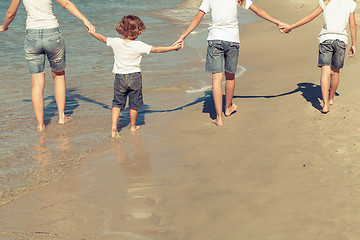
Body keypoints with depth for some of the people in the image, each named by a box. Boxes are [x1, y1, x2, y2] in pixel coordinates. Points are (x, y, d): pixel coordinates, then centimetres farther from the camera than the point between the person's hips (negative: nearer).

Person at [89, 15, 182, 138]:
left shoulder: (115, 42, -8)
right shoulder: (139, 46, -15)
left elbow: (102, 38, 9)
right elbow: (156, 49, -10)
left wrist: (93, 33, 29)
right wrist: (173, 48, -1)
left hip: (120, 78, 2)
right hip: (135, 77, -2)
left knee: (117, 104, 8)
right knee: (134, 104, 14)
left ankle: (113, 126, -5)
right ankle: (133, 126, 26)